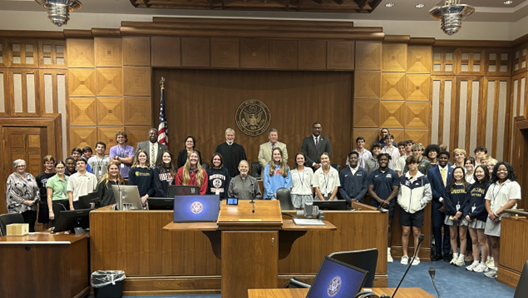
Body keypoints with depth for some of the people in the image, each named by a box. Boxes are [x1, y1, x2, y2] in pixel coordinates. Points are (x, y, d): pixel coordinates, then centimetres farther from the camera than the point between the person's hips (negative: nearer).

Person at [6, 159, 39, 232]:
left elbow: (36, 189, 12)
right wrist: (24, 201, -13)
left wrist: (34, 200, -5)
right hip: (18, 209, -3)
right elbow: (11, 193, -7)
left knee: (31, 229, 4)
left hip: (32, 208, 3)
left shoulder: (30, 176, 15)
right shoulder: (12, 178, 2)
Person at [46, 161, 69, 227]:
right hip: (56, 204, -3)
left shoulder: (68, 179, 11)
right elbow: (49, 197, -3)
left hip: (67, 204, 4)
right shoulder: (51, 180, 0)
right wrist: (50, 211, -10)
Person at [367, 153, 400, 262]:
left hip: (389, 205, -1)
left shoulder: (393, 174, 5)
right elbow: (370, 190, 1)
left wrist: (387, 201, -14)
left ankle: (388, 252, 12)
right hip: (375, 205, 1)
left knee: (388, 228, 3)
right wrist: (380, 200, -13)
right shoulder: (373, 174, 7)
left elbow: (395, 190, -1)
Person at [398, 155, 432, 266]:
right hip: (405, 209, 2)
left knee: (416, 233, 5)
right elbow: (398, 192, 10)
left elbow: (429, 195, 0)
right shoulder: (402, 178, 4)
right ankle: (405, 255, 16)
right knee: (405, 232, 6)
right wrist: (401, 202, -3)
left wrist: (420, 203, -8)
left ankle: (416, 256, 16)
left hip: (417, 210, -1)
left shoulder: (423, 179, -1)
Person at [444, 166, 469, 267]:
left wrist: (460, 212, -13)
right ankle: (455, 256, 16)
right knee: (453, 236, 7)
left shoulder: (467, 186, 3)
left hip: (463, 214, -2)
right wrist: (454, 212, -9)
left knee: (462, 236, 0)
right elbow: (447, 200, 2)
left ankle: (461, 257, 7)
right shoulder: (449, 187, 9)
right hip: (451, 214, 2)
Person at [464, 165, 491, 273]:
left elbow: (485, 204, -13)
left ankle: (483, 264, 13)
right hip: (470, 218, 6)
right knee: (474, 241, 11)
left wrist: (473, 215, -15)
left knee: (482, 241, 2)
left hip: (481, 218, -6)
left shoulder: (488, 186, -6)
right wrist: (466, 214, -2)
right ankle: (475, 262, 19)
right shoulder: (472, 187, 15)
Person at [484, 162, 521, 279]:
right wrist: (490, 213, -3)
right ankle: (495, 268, 16)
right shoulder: (493, 185, 19)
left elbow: (513, 201, -11)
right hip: (492, 218, 6)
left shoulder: (513, 185, -1)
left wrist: (497, 213, -14)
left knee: (501, 245, -5)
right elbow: (487, 200, 15)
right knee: (494, 244, 8)